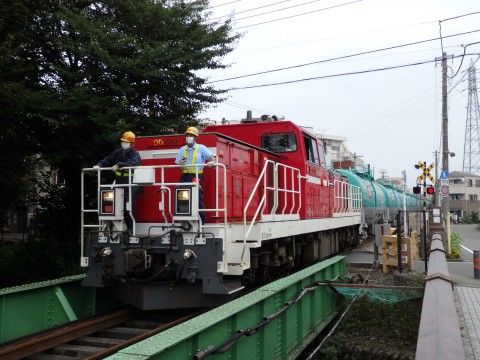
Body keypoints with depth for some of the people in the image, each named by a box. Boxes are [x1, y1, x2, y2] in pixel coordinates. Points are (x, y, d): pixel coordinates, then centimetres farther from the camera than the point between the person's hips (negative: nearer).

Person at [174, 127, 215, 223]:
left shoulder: (201, 148, 6)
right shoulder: (182, 149, 17)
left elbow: (211, 156, -7)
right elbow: (177, 163, 13)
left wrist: (212, 162, -30)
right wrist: (181, 163, -10)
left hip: (197, 177, -4)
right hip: (185, 176, 4)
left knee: (198, 199, -6)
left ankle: (201, 220, -1)